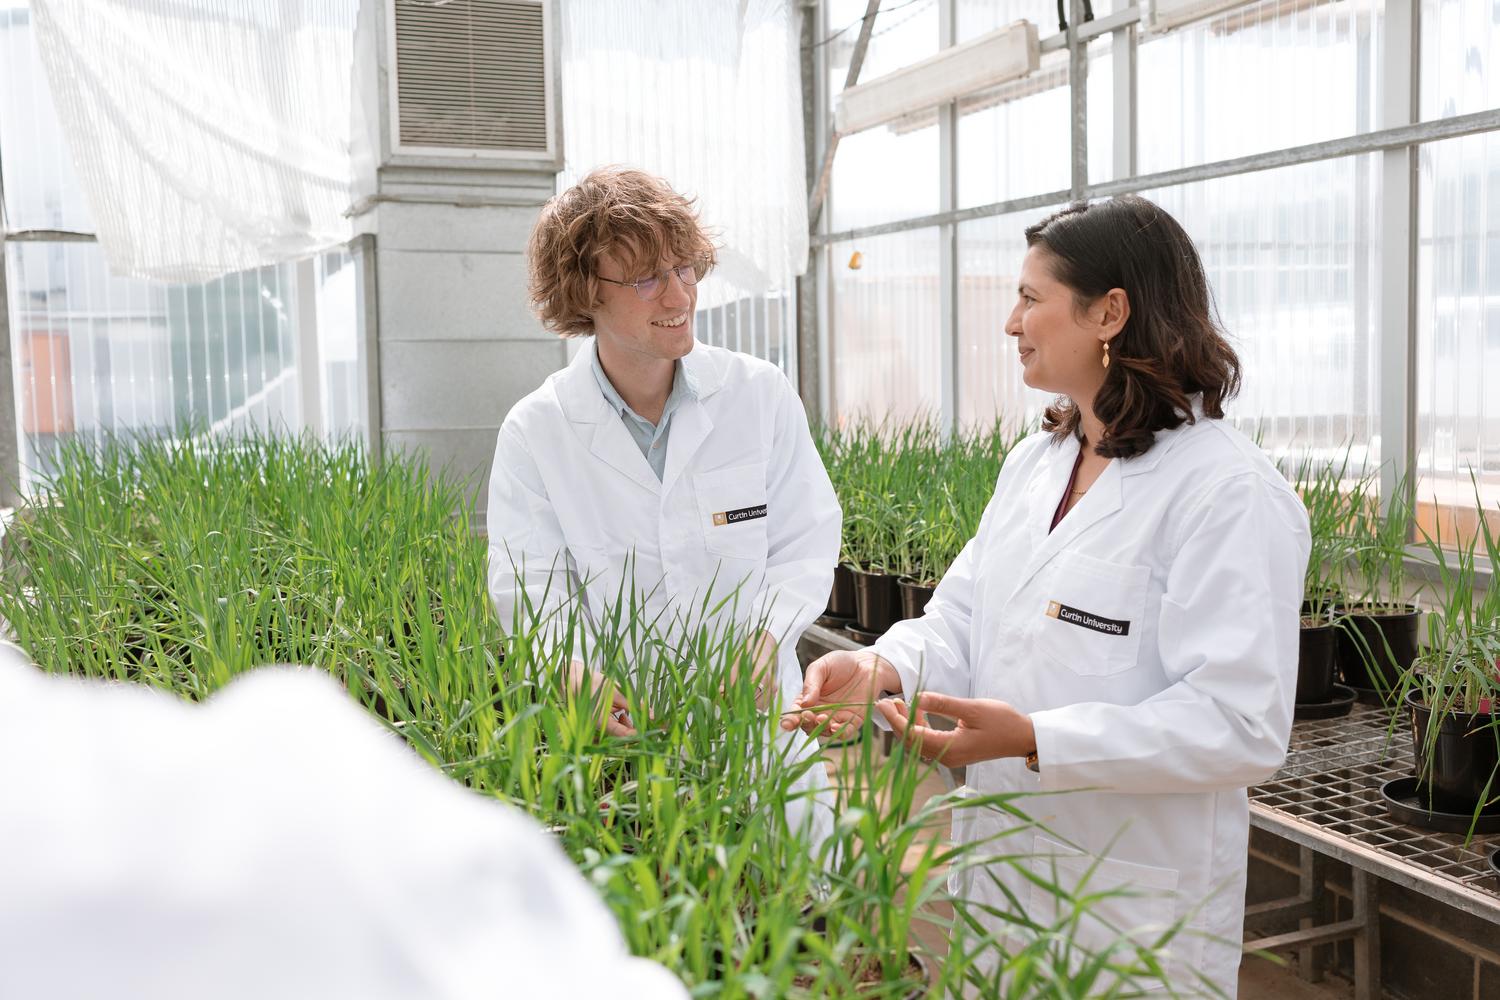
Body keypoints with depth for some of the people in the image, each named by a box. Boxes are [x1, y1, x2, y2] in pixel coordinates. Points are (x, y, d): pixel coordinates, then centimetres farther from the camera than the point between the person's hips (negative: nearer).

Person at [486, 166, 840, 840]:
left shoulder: (761, 395, -1)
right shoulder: (535, 432, -4)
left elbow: (807, 543, 1)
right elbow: (528, 587, -7)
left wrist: (768, 633, -18)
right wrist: (575, 671, -28)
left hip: (754, 718, 1)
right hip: (615, 733, -1)